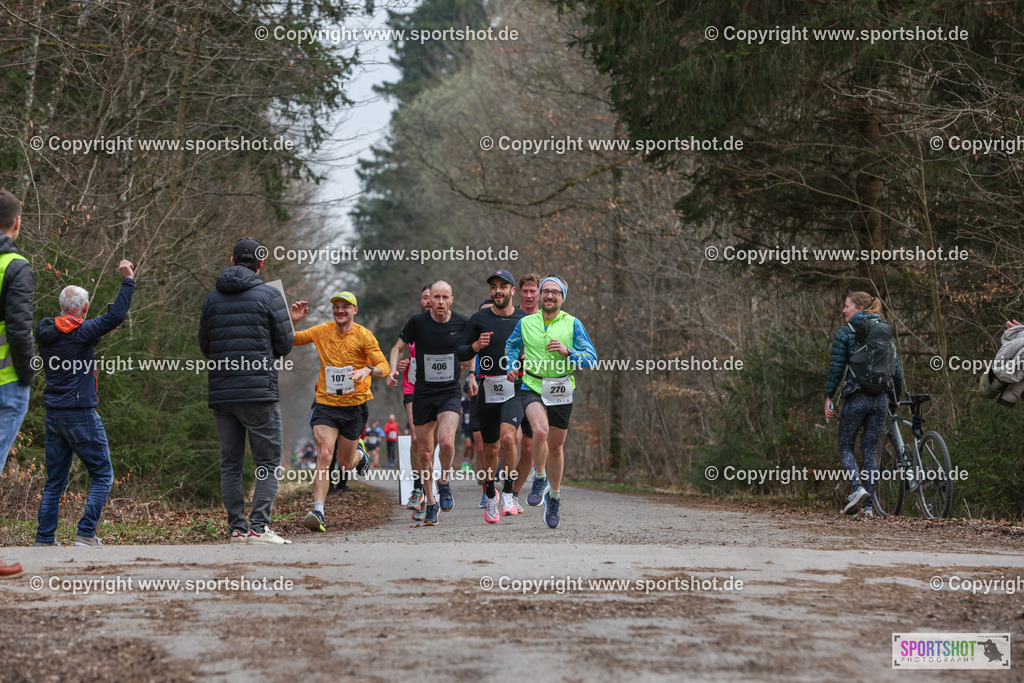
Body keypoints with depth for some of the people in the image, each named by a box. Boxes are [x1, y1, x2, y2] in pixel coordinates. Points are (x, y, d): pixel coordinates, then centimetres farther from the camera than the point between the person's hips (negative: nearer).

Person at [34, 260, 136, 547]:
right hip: (81, 415, -7)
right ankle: (86, 533, -7)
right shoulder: (80, 332, -13)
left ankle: (44, 537, 8)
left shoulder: (46, 332, 7)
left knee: (55, 480, 13)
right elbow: (116, 315, -18)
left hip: (54, 415, 7)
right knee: (102, 475, 3)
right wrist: (128, 279, -11)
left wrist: (99, 334, 24)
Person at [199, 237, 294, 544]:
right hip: (260, 391, -4)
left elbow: (205, 346, 14)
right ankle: (258, 526, -10)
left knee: (230, 464, 10)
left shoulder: (212, 298, 9)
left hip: (221, 393, 4)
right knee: (268, 463, 1)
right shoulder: (269, 296, -3)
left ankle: (238, 527, 6)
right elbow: (285, 345, 0)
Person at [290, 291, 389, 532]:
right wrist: (293, 320, -8)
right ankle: (318, 511, -24)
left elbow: (384, 366, -11)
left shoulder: (363, 335, -6)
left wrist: (367, 370, -32)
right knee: (324, 455, -19)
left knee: (346, 463, 11)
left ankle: (359, 456, 50)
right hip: (325, 404, 1)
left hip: (354, 406, -1)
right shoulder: (322, 331, 3)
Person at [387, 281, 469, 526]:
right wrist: (392, 370, -9)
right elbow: (398, 347, 7)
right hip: (423, 393, 1)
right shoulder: (418, 322, -6)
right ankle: (430, 502, 21)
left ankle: (444, 483, 4)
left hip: (450, 392, -1)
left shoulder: (462, 323, -3)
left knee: (446, 441, -24)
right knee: (423, 452, 3)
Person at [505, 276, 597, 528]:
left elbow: (591, 358, -3)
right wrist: (512, 366, 8)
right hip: (532, 387, -1)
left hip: (561, 392, 1)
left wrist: (567, 351, -19)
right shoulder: (525, 323, 4)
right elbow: (511, 345, 25)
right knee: (540, 431, -29)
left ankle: (554, 497, 30)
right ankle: (539, 479, -5)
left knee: (556, 447, 10)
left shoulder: (573, 324, 0)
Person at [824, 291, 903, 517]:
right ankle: (868, 505, 5)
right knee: (869, 450, 9)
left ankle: (858, 488, -14)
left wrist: (828, 397, -1)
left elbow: (836, 368, -7)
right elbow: (897, 370, 11)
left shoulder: (845, 333, -4)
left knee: (845, 446, 10)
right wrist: (897, 399, 21)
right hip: (881, 399, 4)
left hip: (856, 397, -4)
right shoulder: (886, 333, 11)